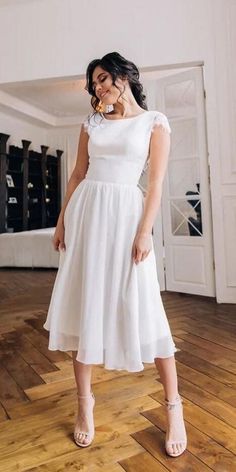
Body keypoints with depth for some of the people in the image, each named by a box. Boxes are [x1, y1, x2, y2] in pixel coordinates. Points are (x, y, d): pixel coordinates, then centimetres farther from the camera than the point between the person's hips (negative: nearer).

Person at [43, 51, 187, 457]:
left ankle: (173, 405, 14)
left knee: (142, 308, -6)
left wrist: (145, 231, -12)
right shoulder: (92, 122, 15)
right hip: (85, 213, 4)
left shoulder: (154, 122, 5)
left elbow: (155, 182, -3)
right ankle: (85, 401, 20)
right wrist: (62, 221, 6)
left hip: (126, 214, -4)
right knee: (82, 304, 4)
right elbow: (78, 173, 13)